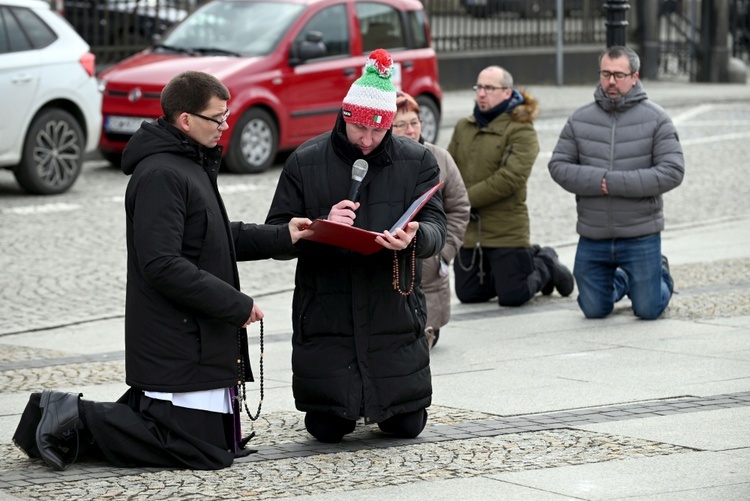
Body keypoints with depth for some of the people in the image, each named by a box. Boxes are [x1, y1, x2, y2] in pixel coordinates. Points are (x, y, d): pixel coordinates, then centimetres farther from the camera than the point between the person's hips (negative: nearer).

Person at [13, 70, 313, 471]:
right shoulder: (161, 175, -18)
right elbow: (161, 265, -25)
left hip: (195, 341, 11)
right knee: (208, 452, -9)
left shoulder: (191, 165, 16)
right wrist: (236, 304, -20)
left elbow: (220, 238, 25)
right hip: (177, 345, -11)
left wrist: (282, 237, 11)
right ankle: (76, 423, -4)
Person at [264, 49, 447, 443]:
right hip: (326, 318, -1)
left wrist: (416, 237, -29)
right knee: (326, 429, 1)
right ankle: (342, 396, 36)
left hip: (394, 317, 1)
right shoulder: (305, 162, 0)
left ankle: (386, 399, 40)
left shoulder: (417, 161, 3)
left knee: (407, 425, 4)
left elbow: (436, 227, -4)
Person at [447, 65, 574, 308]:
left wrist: (466, 199, -18)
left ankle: (545, 265, 25)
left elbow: (510, 178, -19)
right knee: (467, 294, 10)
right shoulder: (464, 127, 11)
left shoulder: (520, 130, -9)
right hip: (468, 231, 6)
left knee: (512, 297, -7)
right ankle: (530, 259, 28)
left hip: (506, 231, -6)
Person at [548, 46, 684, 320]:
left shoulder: (656, 118, -6)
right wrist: (597, 181, -18)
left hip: (641, 236, -3)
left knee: (648, 310, 5)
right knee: (594, 310, 12)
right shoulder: (580, 119, 2)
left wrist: (615, 182, -19)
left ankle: (661, 275, 38)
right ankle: (621, 281, 44)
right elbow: (558, 166, 0)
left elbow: (672, 171, -13)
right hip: (592, 237, 3)